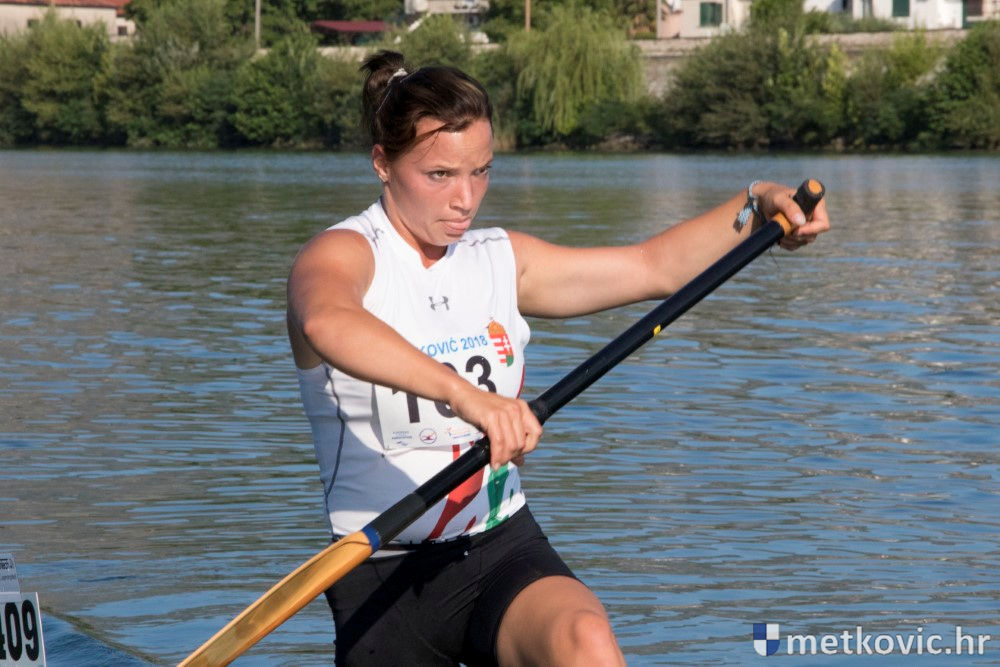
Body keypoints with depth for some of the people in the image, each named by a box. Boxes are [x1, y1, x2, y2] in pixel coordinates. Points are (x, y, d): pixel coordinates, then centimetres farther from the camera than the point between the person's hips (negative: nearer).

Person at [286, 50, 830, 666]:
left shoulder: (501, 260, 11)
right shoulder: (343, 255, -9)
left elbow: (654, 267, 16)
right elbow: (326, 324, -34)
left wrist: (757, 206, -1)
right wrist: (466, 394, -48)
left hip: (504, 550, 3)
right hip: (386, 581, -3)